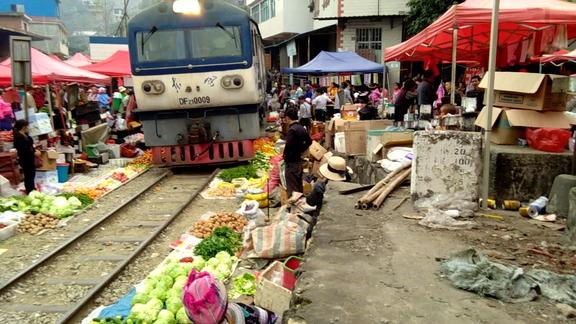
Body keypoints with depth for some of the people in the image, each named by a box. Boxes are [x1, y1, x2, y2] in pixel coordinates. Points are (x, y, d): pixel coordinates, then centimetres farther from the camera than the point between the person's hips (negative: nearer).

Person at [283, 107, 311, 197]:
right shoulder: (302, 128, 7)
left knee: (292, 188, -3)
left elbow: (288, 146, -25)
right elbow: (309, 141, 19)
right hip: (299, 160, 9)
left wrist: (285, 157, -9)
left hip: (291, 162, -9)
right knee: (299, 185, 20)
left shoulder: (292, 130, -19)